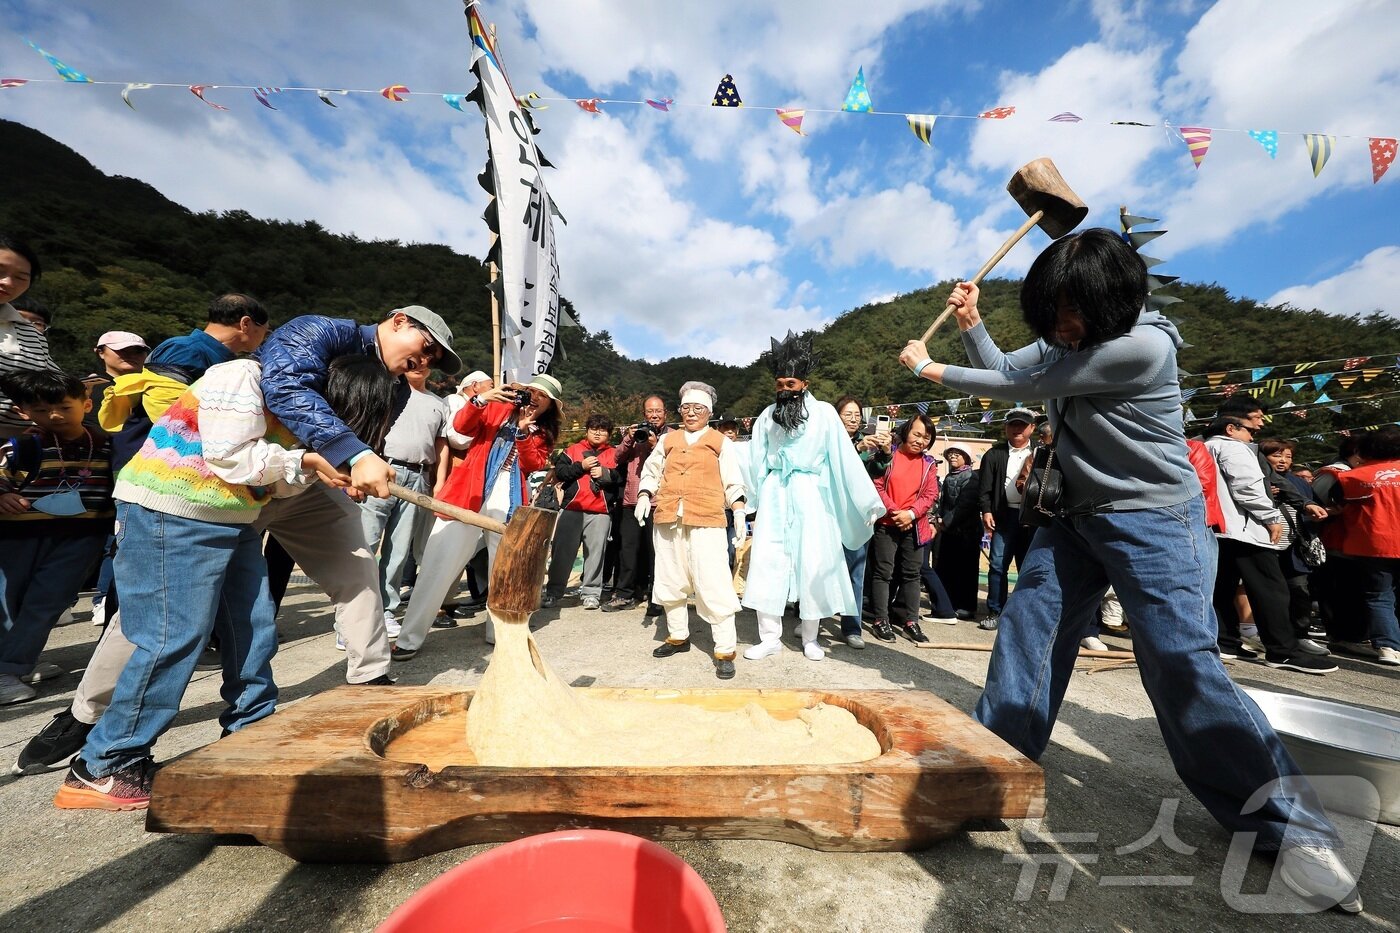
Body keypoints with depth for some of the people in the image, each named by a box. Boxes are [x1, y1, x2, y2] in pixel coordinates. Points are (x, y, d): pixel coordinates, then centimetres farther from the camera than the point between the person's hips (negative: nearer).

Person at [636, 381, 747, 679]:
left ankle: (725, 651, 2)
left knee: (713, 585, -9)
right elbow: (650, 472, 21)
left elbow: (733, 483, 6)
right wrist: (644, 496, 3)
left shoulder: (721, 443, 10)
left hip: (707, 522, -4)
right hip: (667, 520, 4)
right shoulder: (667, 440, 17)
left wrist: (738, 511, -8)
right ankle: (678, 636, 33)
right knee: (670, 581, 14)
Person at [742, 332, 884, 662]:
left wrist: (867, 502, -7)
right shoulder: (766, 417, 6)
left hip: (809, 496, -2)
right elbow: (756, 465, 9)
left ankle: (810, 638, 21)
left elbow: (845, 458, -6)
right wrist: (753, 506, 11)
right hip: (774, 497, 2)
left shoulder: (824, 413, -3)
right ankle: (770, 636, 13)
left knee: (814, 564, 3)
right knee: (766, 563, 0)